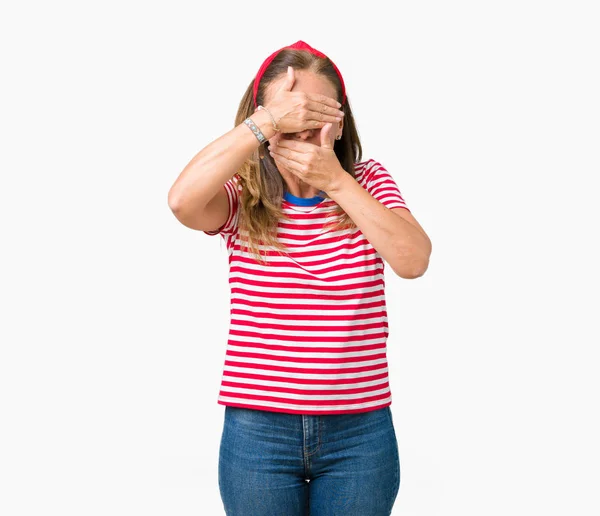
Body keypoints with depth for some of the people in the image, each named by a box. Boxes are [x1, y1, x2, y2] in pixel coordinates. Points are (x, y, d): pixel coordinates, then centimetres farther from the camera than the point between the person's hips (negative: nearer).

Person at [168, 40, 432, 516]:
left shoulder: (368, 183, 1)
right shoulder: (243, 197, -3)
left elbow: (414, 260, -15)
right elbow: (182, 202, -25)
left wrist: (335, 180, -19)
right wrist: (268, 121, -22)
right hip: (257, 429, -1)